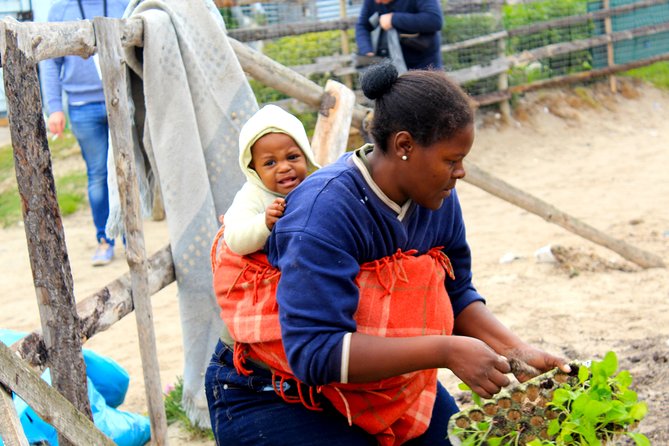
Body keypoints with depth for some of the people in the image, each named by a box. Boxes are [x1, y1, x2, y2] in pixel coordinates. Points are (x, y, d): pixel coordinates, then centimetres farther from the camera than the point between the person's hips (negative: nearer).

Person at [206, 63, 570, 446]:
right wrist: (445, 351, -37)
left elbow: (456, 294, 4)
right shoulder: (327, 210, -30)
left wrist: (514, 350, -13)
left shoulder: (439, 200, -6)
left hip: (379, 384, 7)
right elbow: (314, 352, -35)